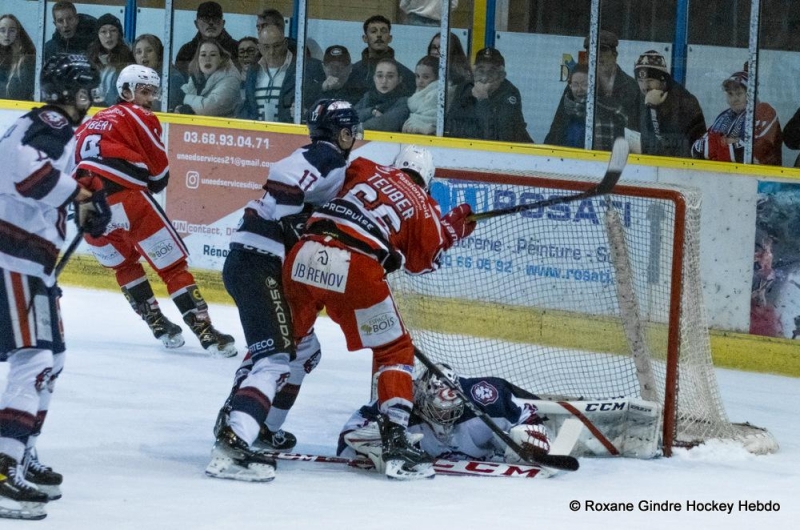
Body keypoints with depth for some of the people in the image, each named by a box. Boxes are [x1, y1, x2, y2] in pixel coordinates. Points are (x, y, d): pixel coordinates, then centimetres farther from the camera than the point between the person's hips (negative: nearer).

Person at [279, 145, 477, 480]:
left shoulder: (367, 172, 23)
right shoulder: (424, 210, 16)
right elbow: (420, 263, 21)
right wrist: (450, 232, 34)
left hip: (305, 255, 4)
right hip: (356, 270, -4)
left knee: (292, 341, 25)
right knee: (395, 352, 13)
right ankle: (394, 442, 2)